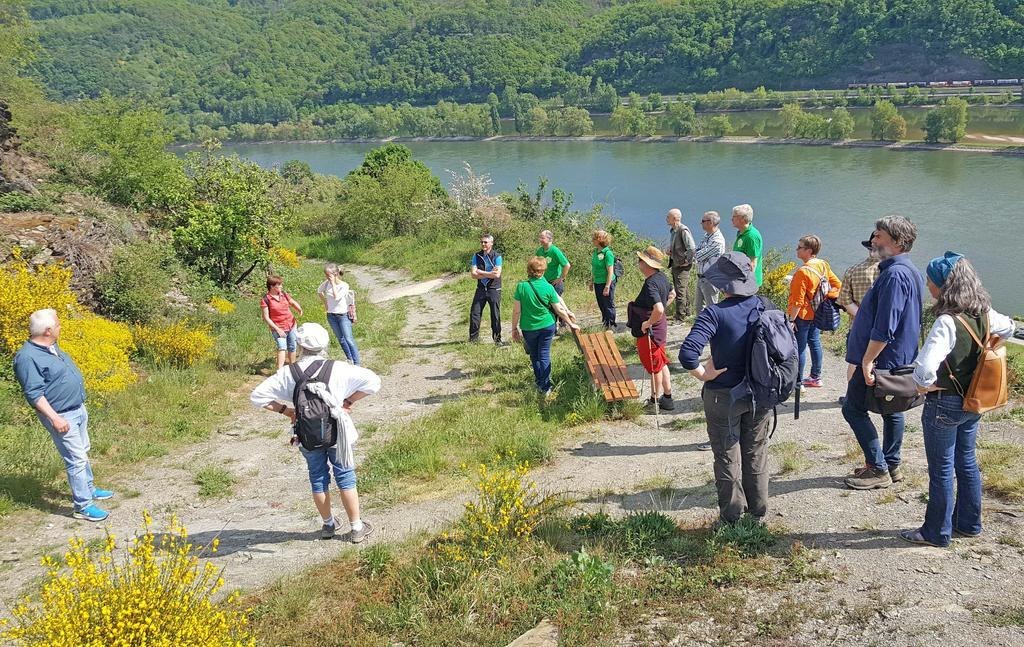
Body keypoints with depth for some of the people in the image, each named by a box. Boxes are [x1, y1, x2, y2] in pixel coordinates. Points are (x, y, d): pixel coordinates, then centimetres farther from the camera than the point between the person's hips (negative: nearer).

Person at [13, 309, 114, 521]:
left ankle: (88, 489, 38)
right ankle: (82, 506, 3)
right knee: (76, 460, -6)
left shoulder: (51, 347, 6)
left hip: (78, 409, 9)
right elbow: (34, 394, -25)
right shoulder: (27, 357, -23)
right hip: (62, 416, -9)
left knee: (82, 453, 22)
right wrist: (54, 418, -27)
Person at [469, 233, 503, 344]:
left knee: (495, 315, 2)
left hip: (494, 289, -3)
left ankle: (497, 339, 13)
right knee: (474, 313, 2)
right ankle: (473, 338, 14)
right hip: (481, 289, 3)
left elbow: (497, 274, -16)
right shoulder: (476, 256, 4)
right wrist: (489, 274, -13)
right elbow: (473, 274, -5)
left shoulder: (497, 256, -5)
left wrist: (480, 272, -10)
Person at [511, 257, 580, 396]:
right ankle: (545, 387, 8)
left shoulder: (521, 287, -15)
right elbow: (559, 310, -6)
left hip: (528, 328, 1)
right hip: (547, 326, 0)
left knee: (534, 356, 19)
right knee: (544, 355, 8)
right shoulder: (548, 287, -13)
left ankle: (540, 382, 31)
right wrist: (571, 324, 8)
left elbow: (516, 311, -10)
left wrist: (514, 328, 3)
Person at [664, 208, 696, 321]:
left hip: (682, 266, -10)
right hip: (675, 265, 10)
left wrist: (687, 261, -18)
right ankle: (686, 312, 30)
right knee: (683, 291, 19)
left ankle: (680, 318, -5)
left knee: (680, 292, -8)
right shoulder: (673, 230, 12)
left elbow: (692, 248, -25)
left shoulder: (683, 230, -18)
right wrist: (669, 250, 8)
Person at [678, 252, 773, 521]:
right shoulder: (762, 307, -6)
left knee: (727, 455, 13)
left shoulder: (715, 313, -23)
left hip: (724, 396, -5)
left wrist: (702, 374, -16)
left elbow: (687, 353, -33)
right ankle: (758, 510, 35)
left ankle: (732, 513, 25)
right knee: (756, 452, 21)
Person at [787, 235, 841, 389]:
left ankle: (798, 382, 8)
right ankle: (816, 377, 29)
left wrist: (791, 319, -18)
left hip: (803, 315, -9)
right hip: (817, 313, 9)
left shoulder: (803, 272, -24)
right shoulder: (823, 265, 1)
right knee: (815, 343, 18)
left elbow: (798, 301, -23)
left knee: (799, 347, 0)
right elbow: (837, 284, 11)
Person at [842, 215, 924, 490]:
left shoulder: (895, 274, -24)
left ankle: (878, 469, 2)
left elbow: (884, 326, -27)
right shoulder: (909, 271, 10)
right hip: (899, 359, 10)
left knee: (854, 408, -2)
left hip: (882, 358, -10)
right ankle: (891, 465, 27)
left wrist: (867, 360, -24)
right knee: (890, 409, 17)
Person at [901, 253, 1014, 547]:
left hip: (945, 403, -8)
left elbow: (925, 367, -36)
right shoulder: (983, 313, -3)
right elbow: (1008, 328, 21)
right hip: (974, 402, 8)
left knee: (941, 470, 5)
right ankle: (968, 523, 33)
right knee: (967, 462, 20)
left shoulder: (947, 321, -27)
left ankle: (937, 533, 17)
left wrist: (924, 386, -16)